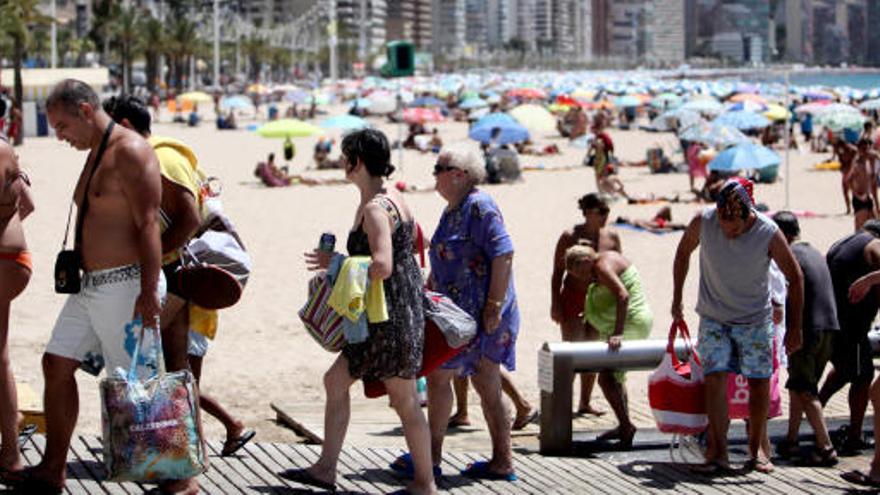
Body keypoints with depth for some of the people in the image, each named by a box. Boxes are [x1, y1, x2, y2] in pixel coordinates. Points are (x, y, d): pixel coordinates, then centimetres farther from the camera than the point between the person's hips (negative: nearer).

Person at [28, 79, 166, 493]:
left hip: (126, 285, -10)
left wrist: (149, 291, -26)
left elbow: (148, 224, -21)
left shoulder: (129, 151, -14)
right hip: (90, 285, 10)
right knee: (56, 364, 10)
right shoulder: (95, 154, 16)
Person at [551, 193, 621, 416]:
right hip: (573, 299, -4)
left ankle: (585, 402, 20)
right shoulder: (570, 236, -9)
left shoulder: (611, 236, 2)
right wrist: (555, 304, -9)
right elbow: (557, 272, -5)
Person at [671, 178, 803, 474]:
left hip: (755, 320, 0)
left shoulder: (769, 234, -20)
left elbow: (795, 278, -8)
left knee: (759, 383, 0)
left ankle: (755, 451, 15)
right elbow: (683, 253, 4)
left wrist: (794, 328, -7)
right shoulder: (703, 222, -17)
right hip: (713, 318, 0)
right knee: (715, 379, -12)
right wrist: (676, 301, 8)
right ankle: (718, 453, -10)